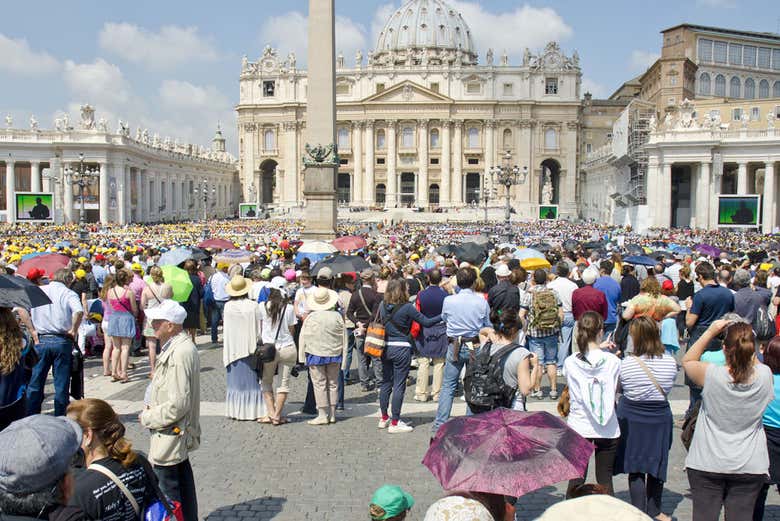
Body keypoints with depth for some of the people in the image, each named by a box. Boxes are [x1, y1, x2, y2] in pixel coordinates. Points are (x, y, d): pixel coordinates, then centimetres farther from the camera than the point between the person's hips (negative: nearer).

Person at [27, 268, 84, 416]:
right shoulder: (69, 294, -4)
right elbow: (79, 311, -23)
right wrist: (73, 330, -9)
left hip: (41, 341, 3)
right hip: (62, 341, -2)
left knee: (35, 383, 13)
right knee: (61, 384, 7)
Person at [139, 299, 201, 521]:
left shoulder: (179, 354, -25)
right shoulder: (183, 346, 6)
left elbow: (177, 405, -26)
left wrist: (148, 418, -12)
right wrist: (151, 412, 9)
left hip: (171, 434, -11)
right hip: (180, 432, 11)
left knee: (166, 488, -2)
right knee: (182, 475, 22)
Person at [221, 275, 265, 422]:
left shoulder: (228, 306, -8)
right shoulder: (254, 306, -9)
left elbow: (226, 330, -4)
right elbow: (259, 329, -4)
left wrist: (225, 352, 4)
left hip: (234, 349, 0)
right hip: (251, 349, 0)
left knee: (236, 381, 11)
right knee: (252, 381, 6)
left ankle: (236, 411, 15)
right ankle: (255, 411, 1)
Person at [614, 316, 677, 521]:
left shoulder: (626, 364, -20)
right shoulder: (670, 362, -12)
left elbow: (618, 387, -6)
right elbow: (667, 389, 2)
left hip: (631, 419, -2)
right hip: (660, 419, 2)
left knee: (635, 469, 9)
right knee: (656, 466, 18)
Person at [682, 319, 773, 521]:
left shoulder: (711, 375, -18)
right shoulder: (765, 375, -11)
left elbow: (687, 360, 3)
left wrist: (711, 331, 0)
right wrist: (747, 336, 8)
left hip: (707, 465, -2)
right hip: (750, 467, 2)